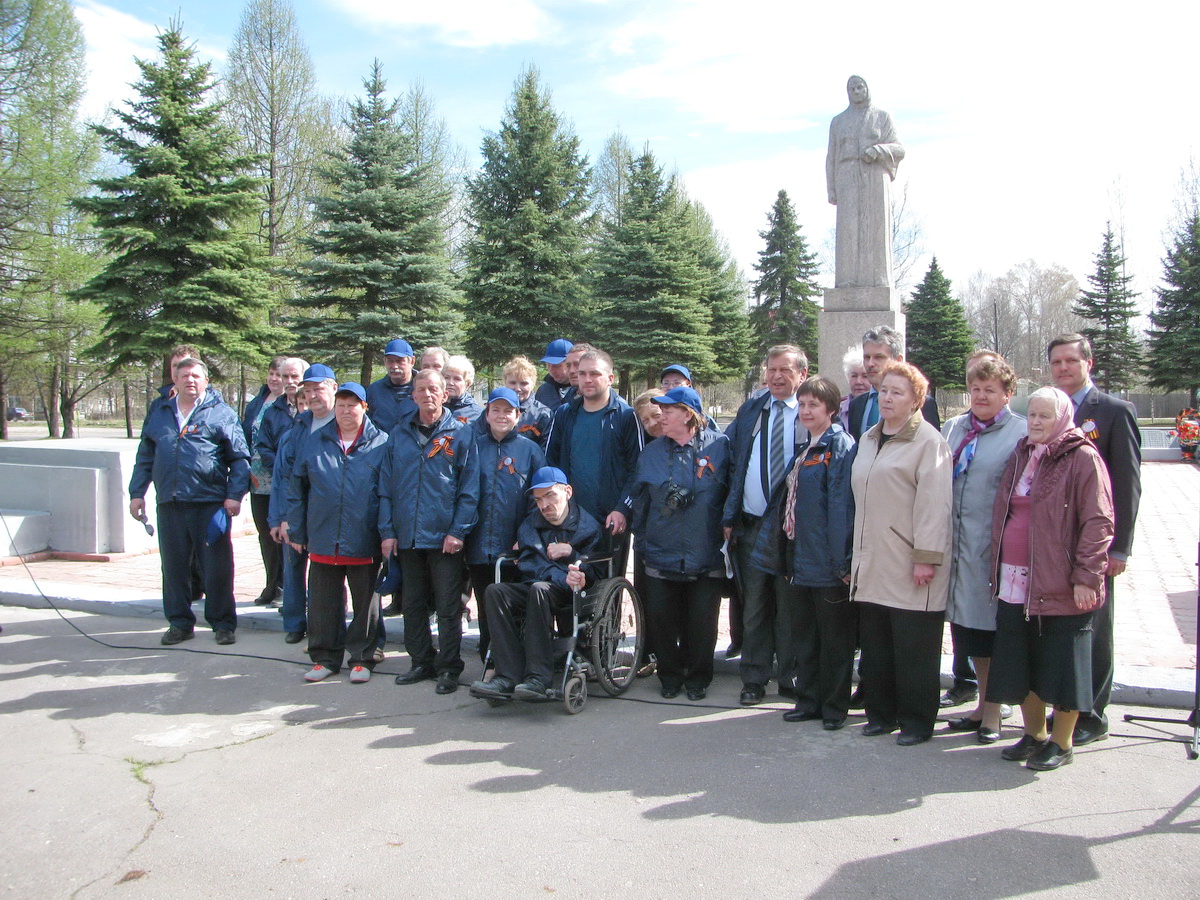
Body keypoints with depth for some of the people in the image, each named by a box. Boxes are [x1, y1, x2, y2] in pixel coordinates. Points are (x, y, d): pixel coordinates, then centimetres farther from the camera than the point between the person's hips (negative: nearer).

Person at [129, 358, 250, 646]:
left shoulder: (221, 414, 4)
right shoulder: (159, 414, 17)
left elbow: (239, 458, 2)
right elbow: (145, 457, 20)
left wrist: (235, 494, -7)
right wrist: (137, 493, 12)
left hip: (210, 504, -4)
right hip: (169, 505, 4)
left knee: (217, 568, 1)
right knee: (173, 567, 9)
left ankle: (223, 624, 12)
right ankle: (179, 623, 22)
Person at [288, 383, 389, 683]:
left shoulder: (381, 444, 0)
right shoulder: (316, 443, 8)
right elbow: (298, 488, 11)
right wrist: (297, 532, 7)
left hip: (364, 543, -2)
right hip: (322, 541, 3)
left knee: (366, 603, 7)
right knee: (323, 603, 10)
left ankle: (362, 658, 20)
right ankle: (325, 658, 24)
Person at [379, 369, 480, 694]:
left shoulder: (461, 434, -1)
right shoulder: (399, 435, 9)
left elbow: (469, 489, -5)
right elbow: (386, 486, 7)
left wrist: (458, 531, -13)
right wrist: (387, 530, -1)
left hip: (445, 538, -4)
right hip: (407, 536, 4)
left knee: (448, 607, 2)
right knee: (413, 604, 13)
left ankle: (448, 668, 13)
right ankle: (422, 661, 26)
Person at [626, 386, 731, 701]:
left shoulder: (719, 446, -4)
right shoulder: (652, 452, 7)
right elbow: (638, 501, 11)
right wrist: (642, 542, 9)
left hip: (706, 558, -2)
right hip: (661, 555, 3)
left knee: (701, 624, 6)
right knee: (660, 621, 3)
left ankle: (698, 678, 26)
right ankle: (670, 675, 23)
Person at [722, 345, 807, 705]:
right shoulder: (750, 410, 9)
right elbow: (732, 462, 8)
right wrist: (729, 516, 1)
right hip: (751, 525, 3)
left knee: (790, 606, 8)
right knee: (754, 604, 9)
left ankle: (790, 677, 22)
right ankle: (754, 679, 19)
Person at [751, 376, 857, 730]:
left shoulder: (840, 446, -11)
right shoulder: (803, 447, 14)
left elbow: (841, 506, -17)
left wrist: (841, 561, -19)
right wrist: (774, 547, 15)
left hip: (826, 561, -8)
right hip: (798, 556, 8)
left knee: (834, 637, 6)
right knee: (803, 633, 15)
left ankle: (834, 707, 17)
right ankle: (809, 700, 27)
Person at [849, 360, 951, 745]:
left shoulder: (928, 441, -8)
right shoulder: (868, 439, 17)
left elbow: (934, 503, -14)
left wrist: (926, 557, -18)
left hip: (910, 568, -7)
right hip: (872, 564, 7)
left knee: (913, 648, 2)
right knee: (875, 644, 12)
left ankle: (916, 721, 14)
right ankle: (881, 713, 24)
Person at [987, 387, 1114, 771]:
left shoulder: (1083, 458, -8)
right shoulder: (1020, 456, 14)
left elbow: (1099, 522, -12)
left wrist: (1086, 576, -18)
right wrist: (998, 571, 16)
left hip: (1060, 587, -7)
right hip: (1015, 585, 7)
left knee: (1061, 667, 4)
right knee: (1020, 664, 13)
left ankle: (1061, 742, 19)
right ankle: (1034, 734, 28)